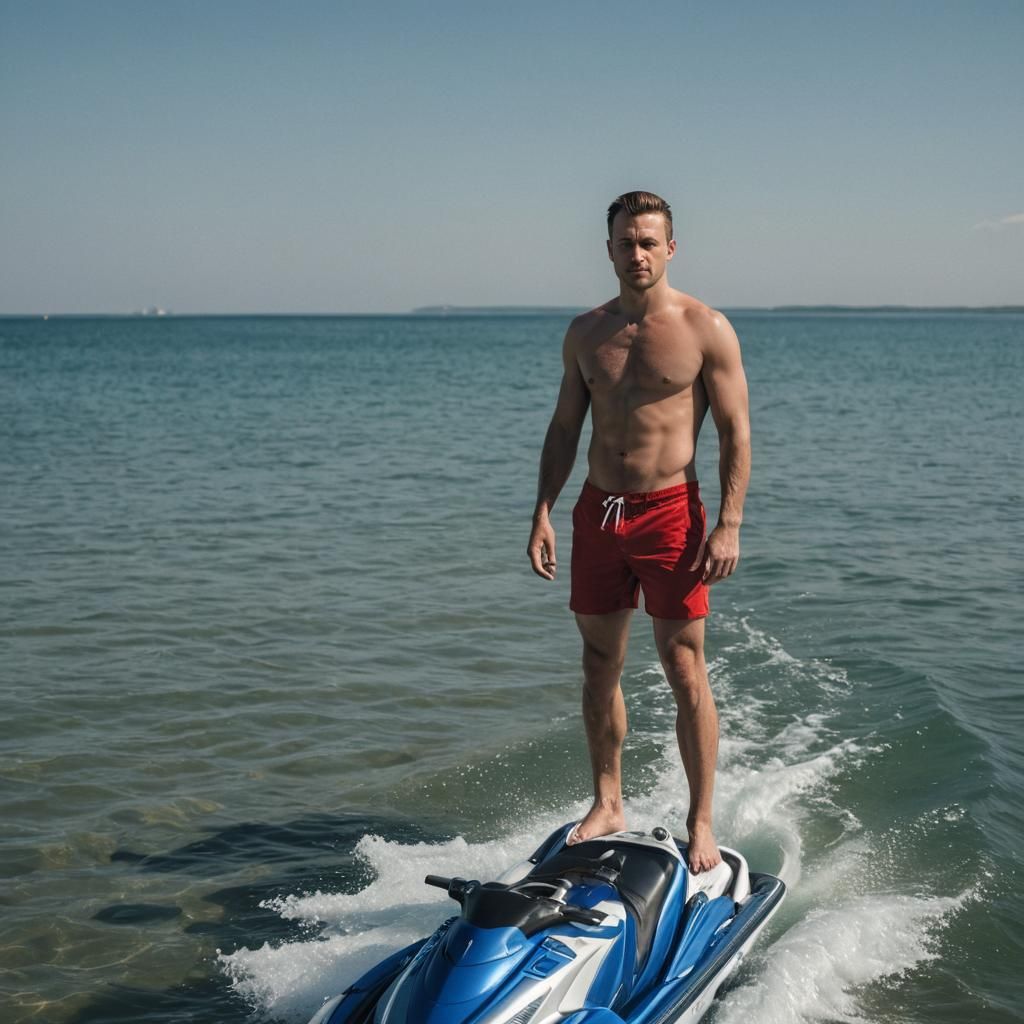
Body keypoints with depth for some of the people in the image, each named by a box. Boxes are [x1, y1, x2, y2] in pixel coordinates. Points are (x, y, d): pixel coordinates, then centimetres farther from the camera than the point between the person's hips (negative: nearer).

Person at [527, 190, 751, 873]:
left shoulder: (705, 328, -4)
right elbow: (565, 427, 14)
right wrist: (543, 513, 5)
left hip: (670, 511, -4)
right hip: (597, 512, 5)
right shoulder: (585, 332, 9)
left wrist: (729, 524, -14)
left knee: (685, 672, -3)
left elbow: (736, 432, -6)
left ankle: (701, 821, 7)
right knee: (600, 668, 10)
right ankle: (608, 805, 23)